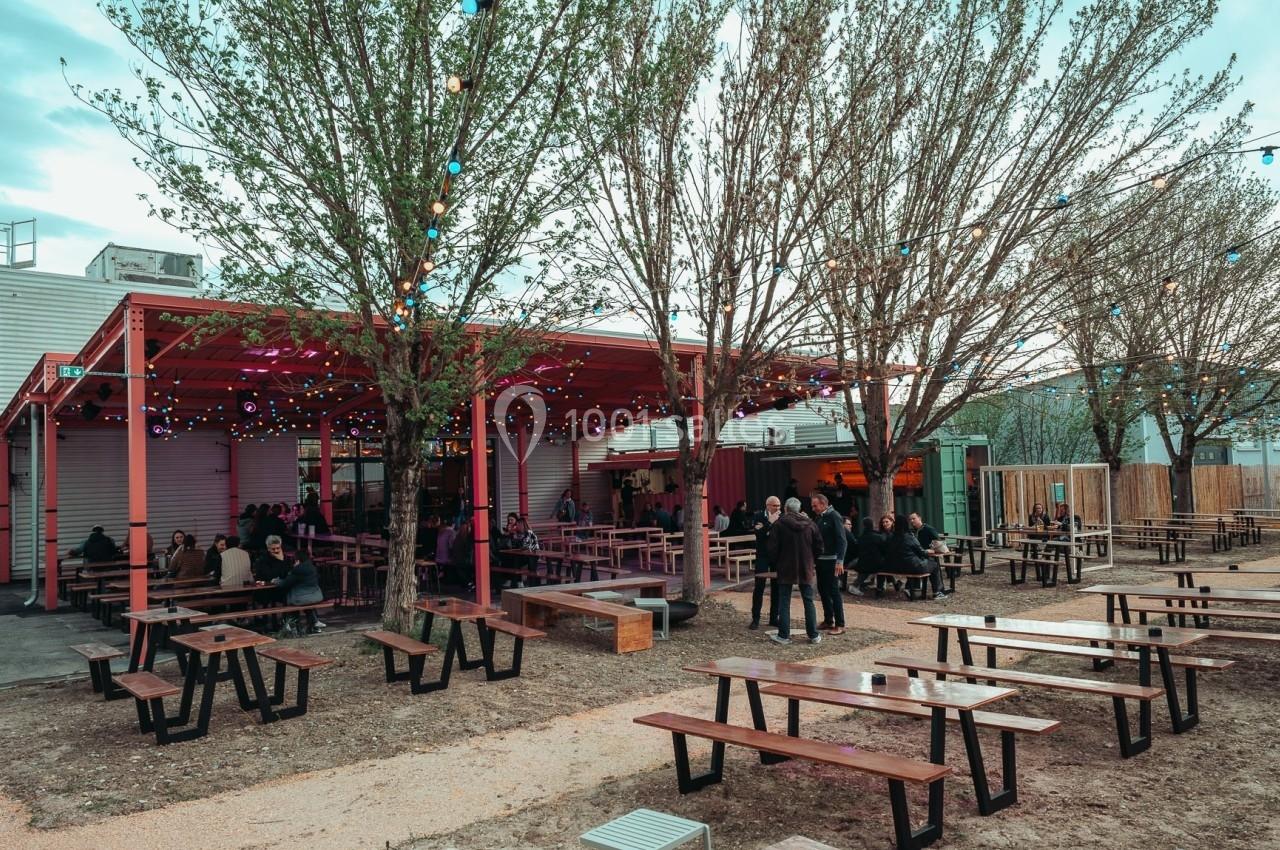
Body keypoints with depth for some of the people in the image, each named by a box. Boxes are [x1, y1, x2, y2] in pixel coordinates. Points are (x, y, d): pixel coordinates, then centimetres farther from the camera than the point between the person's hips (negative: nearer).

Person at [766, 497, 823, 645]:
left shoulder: (779, 524, -9)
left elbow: (773, 548, -9)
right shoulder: (810, 524, 2)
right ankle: (814, 635, 12)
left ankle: (784, 635, 4)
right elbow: (819, 547, 5)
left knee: (784, 602, 4)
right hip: (806, 569, 3)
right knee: (809, 601, 10)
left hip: (786, 569, -3)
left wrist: (776, 564, 7)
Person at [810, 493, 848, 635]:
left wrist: (840, 561, -21)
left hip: (831, 561, -8)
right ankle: (828, 620, 21)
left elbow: (841, 540, -16)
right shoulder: (817, 517, 12)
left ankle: (840, 624, 0)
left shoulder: (834, 516, -11)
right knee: (822, 590, 12)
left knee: (833, 591, -5)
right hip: (820, 560, 8)